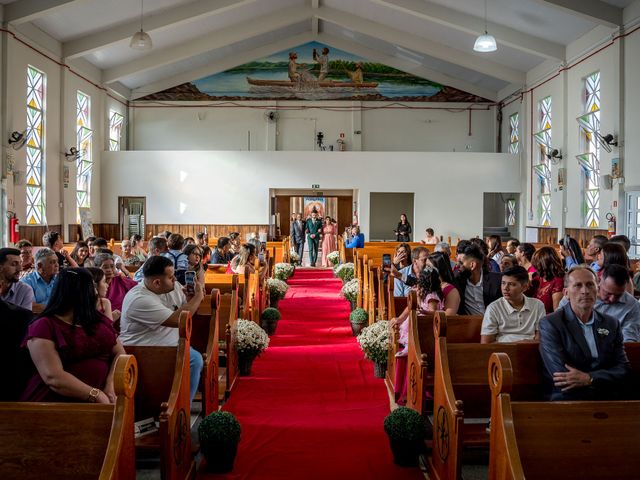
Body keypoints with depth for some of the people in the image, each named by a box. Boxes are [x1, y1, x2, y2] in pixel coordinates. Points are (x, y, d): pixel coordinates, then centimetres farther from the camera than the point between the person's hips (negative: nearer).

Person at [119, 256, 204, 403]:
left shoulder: (174, 286, 3)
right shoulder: (139, 300, -22)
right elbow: (177, 320, -26)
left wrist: (191, 299, -5)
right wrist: (198, 297, -16)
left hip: (171, 345, 8)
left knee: (195, 358, -16)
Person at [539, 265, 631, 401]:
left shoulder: (612, 324, 15)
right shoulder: (550, 325, -1)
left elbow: (623, 369, 6)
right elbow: (560, 374, -10)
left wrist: (589, 378, -12)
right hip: (567, 399, 0)